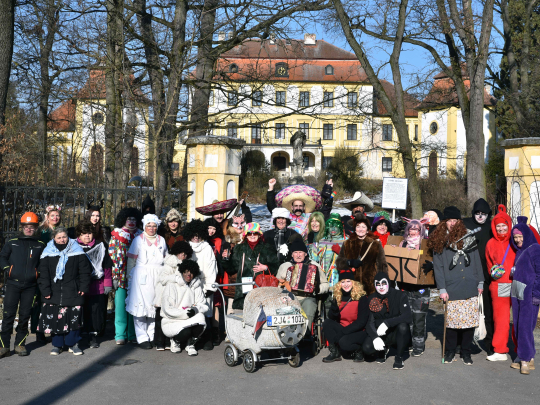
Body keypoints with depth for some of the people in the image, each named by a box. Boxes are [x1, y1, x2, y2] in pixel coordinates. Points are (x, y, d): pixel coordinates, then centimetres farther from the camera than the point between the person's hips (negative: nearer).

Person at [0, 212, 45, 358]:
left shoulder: (40, 245, 9)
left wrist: (38, 273, 1)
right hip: (13, 284, -1)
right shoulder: (12, 243, 9)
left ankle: (20, 344, 16)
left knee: (25, 315, 4)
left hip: (30, 286, 1)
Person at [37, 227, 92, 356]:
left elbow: (85, 271, 4)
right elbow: (43, 274, 4)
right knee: (55, 319, 2)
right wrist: (45, 291, -3)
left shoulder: (77, 252, 1)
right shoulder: (47, 254, 3)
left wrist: (83, 287, -2)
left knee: (74, 318, -1)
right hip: (54, 293, 1)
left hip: (73, 292, -1)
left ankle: (73, 344, 13)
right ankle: (57, 345, 16)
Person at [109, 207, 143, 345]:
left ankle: (132, 334, 12)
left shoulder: (139, 236, 12)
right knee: (121, 304, -2)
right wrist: (115, 276, -7)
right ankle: (120, 335, 6)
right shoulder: (116, 235, 7)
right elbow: (112, 255, 2)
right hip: (121, 275, -2)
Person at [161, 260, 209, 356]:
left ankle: (190, 344, -2)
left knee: (201, 318, -28)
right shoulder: (171, 285, -6)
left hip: (189, 322, 4)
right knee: (185, 332, -34)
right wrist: (185, 313, -23)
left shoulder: (196, 286, 9)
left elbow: (205, 306, 2)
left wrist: (195, 309, -20)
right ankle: (175, 340, 5)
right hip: (171, 323, -4)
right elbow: (167, 310, -13)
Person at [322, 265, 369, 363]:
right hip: (342, 330, 6)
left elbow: (362, 321, -14)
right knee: (327, 323, -19)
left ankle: (359, 351, -1)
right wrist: (334, 306, -23)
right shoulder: (338, 297, 5)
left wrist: (344, 331, -21)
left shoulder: (362, 298, -10)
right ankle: (334, 352, -12)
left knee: (344, 342, -34)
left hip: (359, 332, -5)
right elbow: (331, 318, 0)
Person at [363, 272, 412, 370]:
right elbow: (369, 322, -5)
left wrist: (387, 323, -34)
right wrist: (375, 338, -25)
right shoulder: (371, 299, 0)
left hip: (397, 333, -2)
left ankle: (399, 358, -11)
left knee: (403, 326, -36)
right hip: (380, 335, 2)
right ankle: (383, 349, 12)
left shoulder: (399, 295, -9)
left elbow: (408, 317, -23)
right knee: (367, 348, -27)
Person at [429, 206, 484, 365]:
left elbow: (477, 261, 13)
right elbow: (438, 267, 3)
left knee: (470, 320, 3)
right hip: (451, 290, -1)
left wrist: (480, 283, 10)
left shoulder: (469, 238, 10)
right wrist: (442, 289, -3)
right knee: (451, 321, 1)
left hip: (470, 288, 1)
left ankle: (466, 352, 17)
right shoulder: (439, 242, 6)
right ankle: (450, 351, 18)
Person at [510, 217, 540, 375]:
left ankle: (527, 359, 0)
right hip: (517, 293, 8)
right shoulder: (519, 251, 16)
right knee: (518, 325, 8)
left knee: (525, 325, -7)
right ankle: (524, 356, 15)